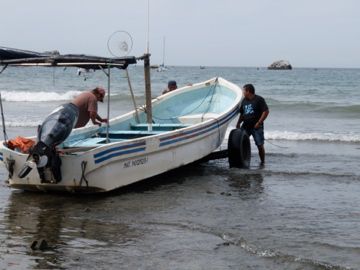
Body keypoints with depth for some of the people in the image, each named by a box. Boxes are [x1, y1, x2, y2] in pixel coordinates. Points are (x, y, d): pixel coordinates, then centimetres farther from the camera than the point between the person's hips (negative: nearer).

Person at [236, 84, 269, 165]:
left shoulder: (259, 99, -7)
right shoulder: (244, 101, 14)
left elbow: (266, 111, -12)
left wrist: (259, 123, -16)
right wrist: (238, 123, 7)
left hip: (256, 127, -6)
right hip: (245, 126, 6)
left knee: (260, 145, -3)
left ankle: (262, 161, 10)